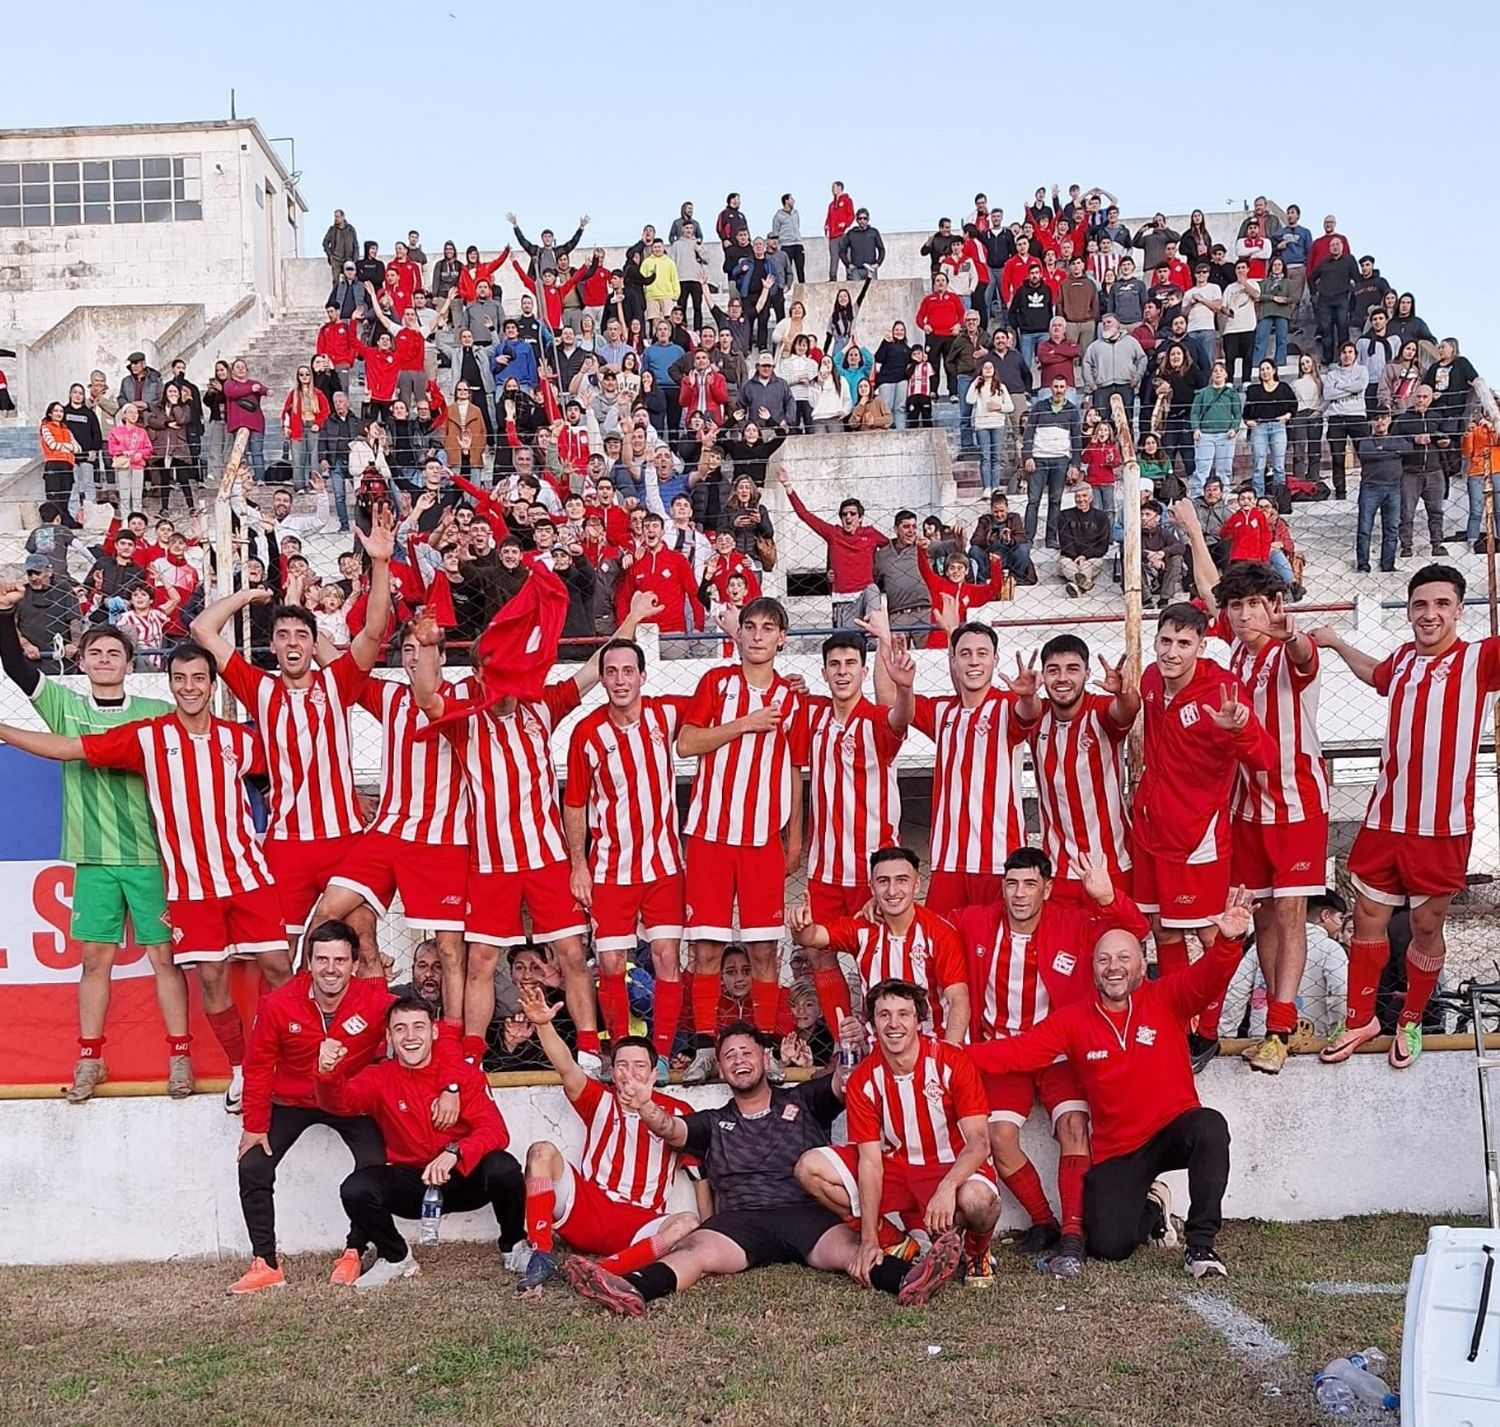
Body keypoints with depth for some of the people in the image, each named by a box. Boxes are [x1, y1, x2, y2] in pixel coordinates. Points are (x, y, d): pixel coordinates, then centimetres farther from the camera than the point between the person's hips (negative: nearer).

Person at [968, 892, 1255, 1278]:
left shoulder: (1167, 1000, -5)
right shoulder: (1073, 1020, -1)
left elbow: (1207, 978, -24)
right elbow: (1018, 1051, -6)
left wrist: (1228, 941, -46)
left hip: (1172, 1130, -1)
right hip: (1114, 1152, 1)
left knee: (1210, 1126, -34)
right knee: (1108, 1246, -11)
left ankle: (1200, 1245, -19)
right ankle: (1150, 1208, 26)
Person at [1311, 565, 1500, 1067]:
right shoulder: (1403, 659, 8)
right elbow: (1376, 675, 34)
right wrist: (1337, 644, 33)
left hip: (1443, 825, -4)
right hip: (1386, 818, 4)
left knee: (1426, 928, 10)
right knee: (1367, 918, 11)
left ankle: (1411, 1023, 29)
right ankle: (1360, 1019, 27)